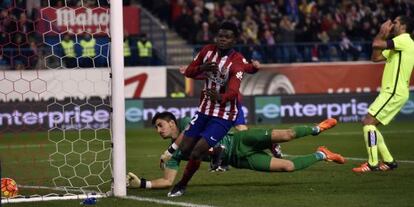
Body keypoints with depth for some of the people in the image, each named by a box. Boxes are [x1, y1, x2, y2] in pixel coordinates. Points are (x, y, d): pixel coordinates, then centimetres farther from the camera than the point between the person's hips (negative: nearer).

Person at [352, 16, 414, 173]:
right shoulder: (397, 45, 20)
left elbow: (376, 44, -23)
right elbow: (376, 57, 21)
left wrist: (382, 34, -3)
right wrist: (383, 35, 16)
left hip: (394, 93, -10)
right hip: (392, 92, 10)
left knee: (368, 122, -14)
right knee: (369, 124, 11)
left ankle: (372, 164, -15)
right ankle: (388, 161, 14)